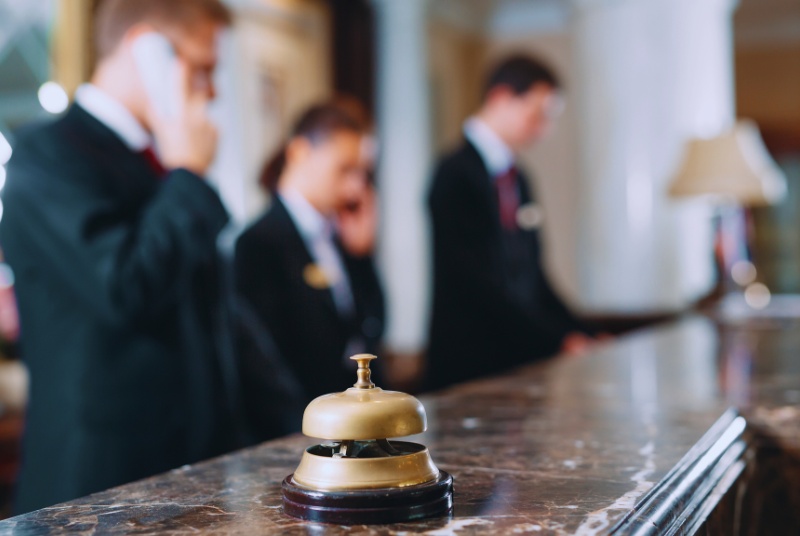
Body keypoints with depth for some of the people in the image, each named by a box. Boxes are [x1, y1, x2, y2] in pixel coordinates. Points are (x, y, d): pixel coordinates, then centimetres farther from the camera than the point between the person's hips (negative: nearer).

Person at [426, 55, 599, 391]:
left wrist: (580, 336, 5)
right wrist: (559, 341, -16)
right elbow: (479, 284, -17)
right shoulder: (457, 174, -11)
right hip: (471, 365, -7)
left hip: (523, 359, 7)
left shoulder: (517, 179, 15)